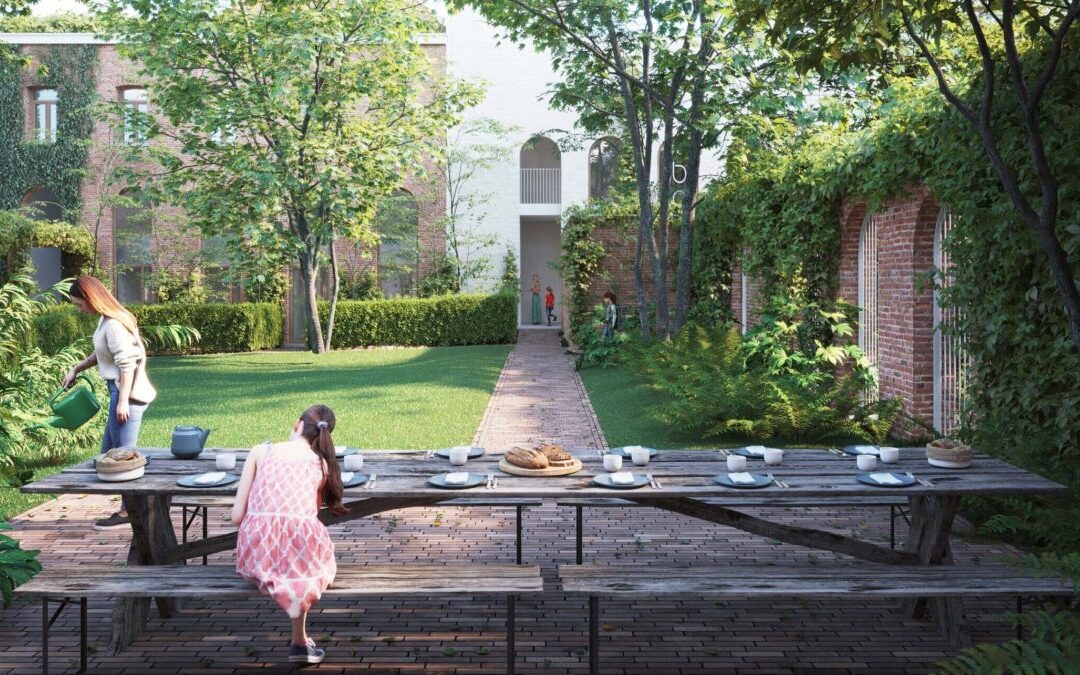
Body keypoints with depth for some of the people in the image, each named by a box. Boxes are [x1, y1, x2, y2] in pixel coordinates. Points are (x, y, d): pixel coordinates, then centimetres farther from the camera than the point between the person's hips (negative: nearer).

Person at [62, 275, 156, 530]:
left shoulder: (114, 324, -19)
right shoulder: (107, 319, 11)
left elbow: (127, 365, -22)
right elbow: (101, 353, 25)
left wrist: (123, 401, -22)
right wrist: (76, 369, 27)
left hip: (128, 394, -10)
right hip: (123, 392, 10)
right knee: (109, 452, 17)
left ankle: (127, 511, 8)